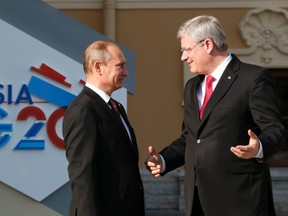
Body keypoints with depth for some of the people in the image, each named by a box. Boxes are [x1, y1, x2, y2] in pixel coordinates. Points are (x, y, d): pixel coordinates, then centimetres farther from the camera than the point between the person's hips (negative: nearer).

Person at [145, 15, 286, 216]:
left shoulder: (254, 78, -5)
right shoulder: (192, 86, 19)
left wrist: (259, 148, -31)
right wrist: (163, 160, 7)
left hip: (239, 194, -7)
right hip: (198, 196, 7)